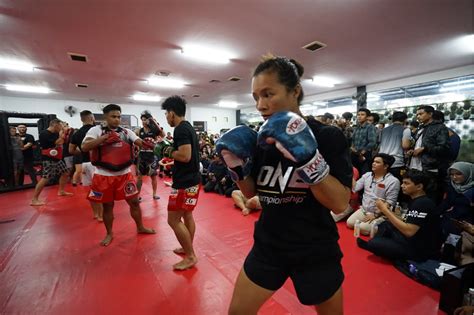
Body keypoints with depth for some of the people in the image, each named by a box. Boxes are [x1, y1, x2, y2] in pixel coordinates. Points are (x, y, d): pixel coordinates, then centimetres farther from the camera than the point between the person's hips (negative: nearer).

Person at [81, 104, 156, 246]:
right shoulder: (96, 130, -4)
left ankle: (140, 227, 31)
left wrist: (151, 144, -30)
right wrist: (105, 137, -24)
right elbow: (84, 147, -16)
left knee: (134, 201, 10)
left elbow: (141, 142, -8)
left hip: (124, 174, 2)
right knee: (107, 206, 13)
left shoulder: (126, 131, 4)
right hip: (104, 175, -2)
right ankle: (109, 234, 34)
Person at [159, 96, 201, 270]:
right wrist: (173, 149, 11)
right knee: (187, 215, 20)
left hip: (185, 182, -10)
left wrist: (170, 152, -10)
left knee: (173, 220, 0)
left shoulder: (180, 130, -18)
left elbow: (185, 156, -27)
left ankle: (190, 256, 11)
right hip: (192, 179, 10)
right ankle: (188, 248, 35)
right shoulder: (188, 127, 13)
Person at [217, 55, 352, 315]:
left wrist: (308, 159, -33)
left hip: (315, 252, -2)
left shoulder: (327, 136, -14)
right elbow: (251, 193, 4)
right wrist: (237, 167, -15)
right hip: (268, 247, 3)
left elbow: (340, 203, -19)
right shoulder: (260, 139, -3)